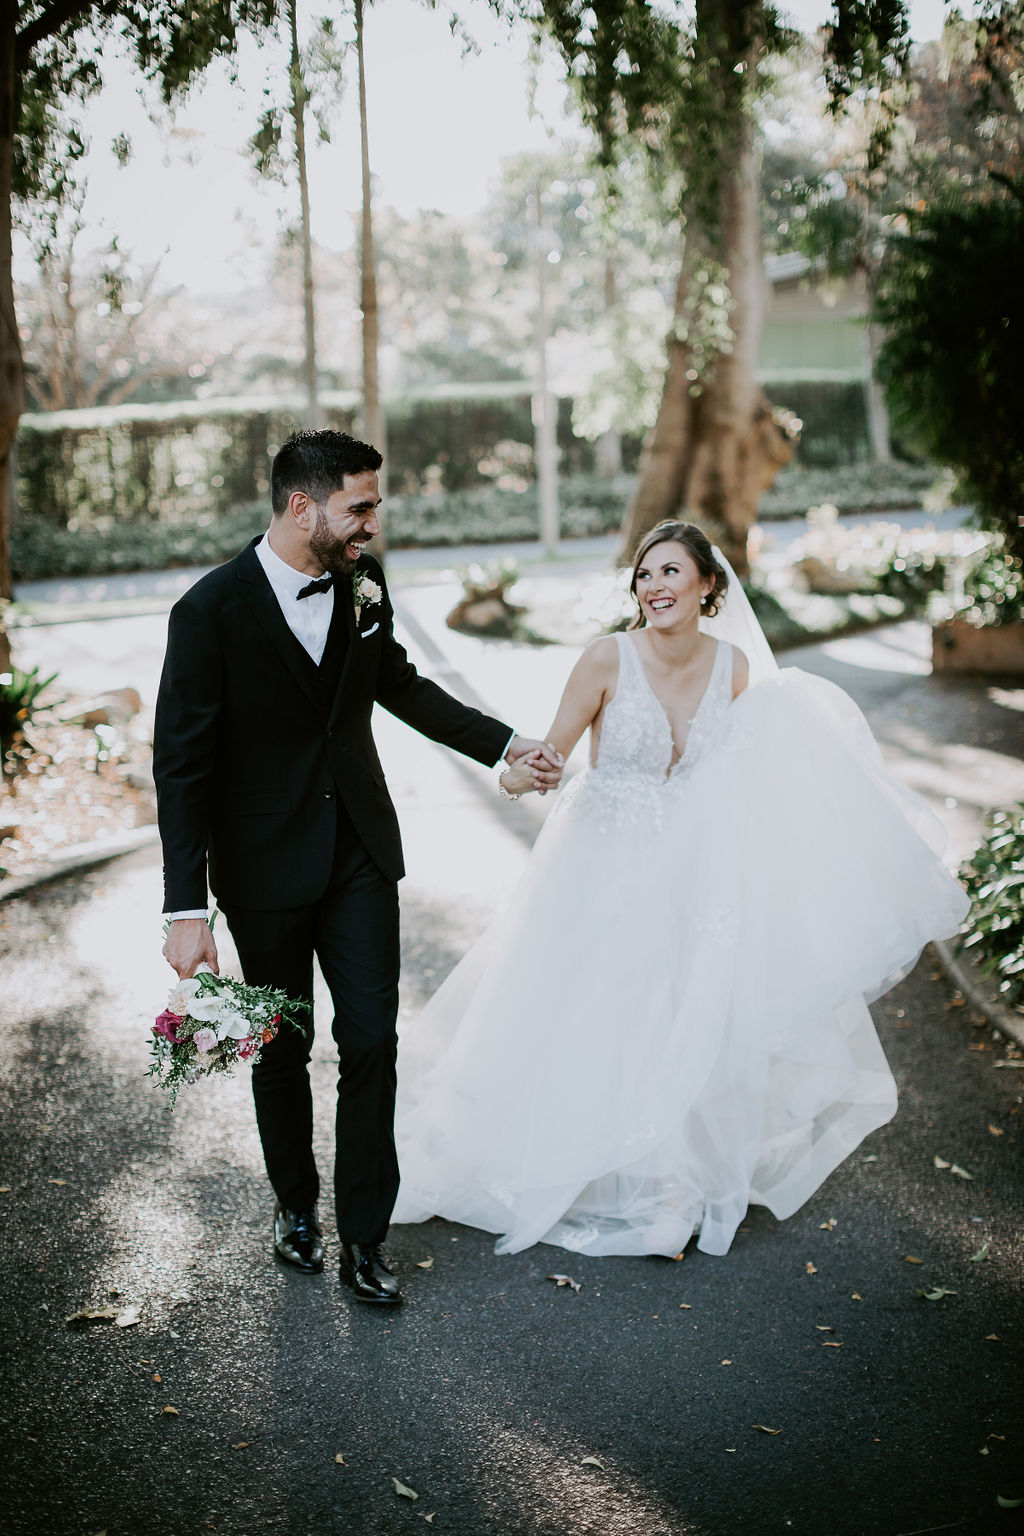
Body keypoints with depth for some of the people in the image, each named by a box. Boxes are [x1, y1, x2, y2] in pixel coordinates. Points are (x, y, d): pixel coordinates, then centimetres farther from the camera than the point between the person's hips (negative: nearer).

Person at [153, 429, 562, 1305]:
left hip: (361, 852, 4)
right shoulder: (211, 611, -18)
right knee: (283, 1047, 14)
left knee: (372, 1041, 1)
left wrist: (507, 746, 15)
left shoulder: (362, 581, -3)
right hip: (266, 868, -3)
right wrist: (188, 911, -20)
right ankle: (296, 1203, 38)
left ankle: (364, 1240, 15)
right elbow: (181, 765, -17)